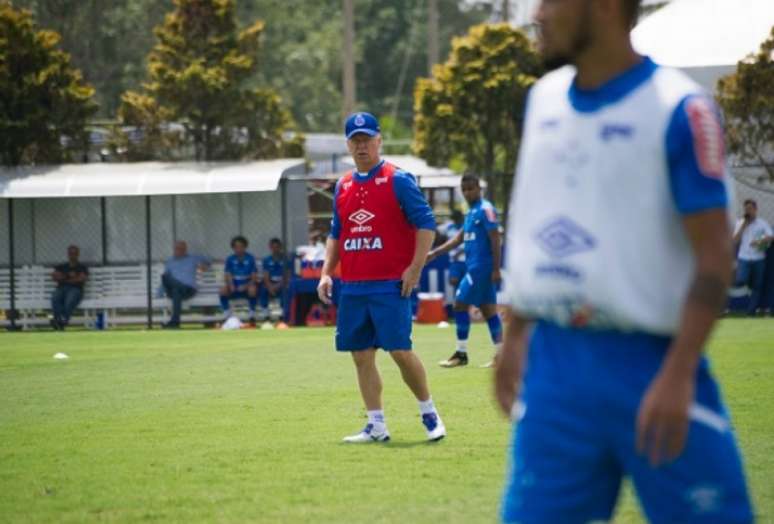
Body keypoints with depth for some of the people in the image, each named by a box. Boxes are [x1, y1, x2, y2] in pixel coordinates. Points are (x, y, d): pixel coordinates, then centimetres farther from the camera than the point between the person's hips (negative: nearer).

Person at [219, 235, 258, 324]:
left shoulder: (250, 259, -5)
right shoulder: (230, 259, 0)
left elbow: (254, 278, -7)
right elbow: (228, 276, -2)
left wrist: (246, 286, -25)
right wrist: (231, 285, -23)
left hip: (247, 285, -2)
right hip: (235, 286, 2)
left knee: (252, 290, -37)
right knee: (223, 290, -29)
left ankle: (252, 316, -21)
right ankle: (226, 315, -14)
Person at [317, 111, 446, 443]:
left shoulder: (398, 180, -4)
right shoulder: (343, 187, 14)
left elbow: (426, 224, -6)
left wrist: (414, 269, -13)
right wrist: (326, 273, 11)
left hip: (390, 285, -6)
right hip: (352, 288, 6)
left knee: (399, 350, -10)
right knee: (361, 356, 4)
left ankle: (429, 413, 6)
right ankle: (376, 426, 10)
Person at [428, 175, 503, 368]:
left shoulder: (485, 209, -11)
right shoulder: (471, 212, 17)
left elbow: (495, 239, -16)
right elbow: (459, 238, 21)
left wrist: (496, 269, -20)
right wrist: (434, 253, 16)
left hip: (481, 267, -9)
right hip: (475, 266, 9)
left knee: (460, 304, -6)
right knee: (488, 308, 7)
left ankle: (461, 354, 0)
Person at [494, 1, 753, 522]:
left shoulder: (679, 110, -11)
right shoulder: (543, 100, 10)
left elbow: (714, 258, -13)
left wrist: (677, 376, -20)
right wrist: (514, 336, 17)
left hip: (648, 362, -6)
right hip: (553, 363, 6)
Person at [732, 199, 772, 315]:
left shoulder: (762, 223, 4)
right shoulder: (740, 223, 10)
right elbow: (735, 241, 1)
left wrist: (759, 241, -28)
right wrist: (743, 226, -5)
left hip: (758, 259, 0)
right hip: (743, 258, 0)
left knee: (757, 286, 1)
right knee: (740, 281, -25)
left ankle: (751, 311, 6)